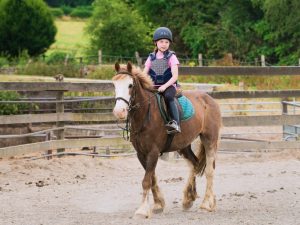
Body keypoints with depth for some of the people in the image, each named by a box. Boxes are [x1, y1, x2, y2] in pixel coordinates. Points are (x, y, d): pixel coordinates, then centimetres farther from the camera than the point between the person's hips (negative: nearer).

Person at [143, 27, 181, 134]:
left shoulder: (171, 57, 2)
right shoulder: (151, 58, 13)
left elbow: (175, 76, -7)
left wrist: (165, 86, -21)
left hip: (168, 86, -4)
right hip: (154, 86, 4)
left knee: (168, 96, -36)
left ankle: (175, 122, -42)